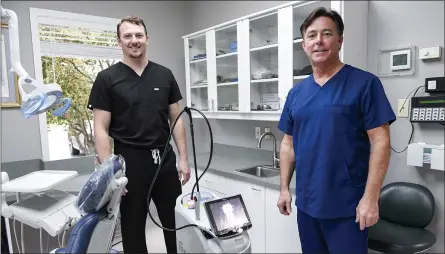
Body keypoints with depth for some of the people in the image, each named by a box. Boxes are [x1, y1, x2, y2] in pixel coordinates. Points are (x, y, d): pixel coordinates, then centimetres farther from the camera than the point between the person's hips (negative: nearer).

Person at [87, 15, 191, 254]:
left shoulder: (164, 75, 5)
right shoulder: (107, 78, -4)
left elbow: (176, 119, 6)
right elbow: (101, 129, -6)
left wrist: (183, 159, 1)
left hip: (165, 159, 3)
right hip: (129, 162, -2)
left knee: (176, 223, 14)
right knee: (132, 227, 13)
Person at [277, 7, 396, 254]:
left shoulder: (364, 83, -8)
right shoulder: (296, 93, 6)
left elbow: (380, 143, -11)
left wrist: (370, 198, -15)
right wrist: (284, 188, 6)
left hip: (348, 205, -5)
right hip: (306, 203, 5)